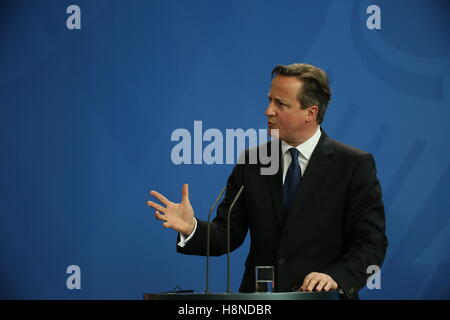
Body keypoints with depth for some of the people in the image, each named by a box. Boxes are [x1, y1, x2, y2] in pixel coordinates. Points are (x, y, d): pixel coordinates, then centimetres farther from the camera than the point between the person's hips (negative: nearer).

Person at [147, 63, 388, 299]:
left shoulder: (355, 165, 1)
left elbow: (371, 241, -2)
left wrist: (336, 277, -18)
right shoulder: (251, 163, 12)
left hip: (322, 302, -3)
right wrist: (191, 228, -9)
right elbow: (228, 234, 10)